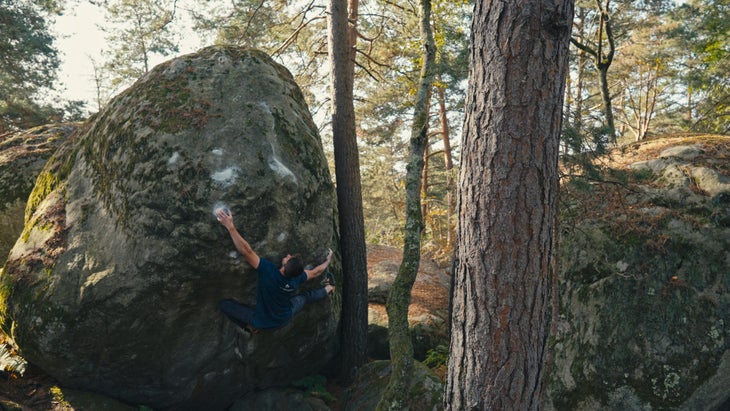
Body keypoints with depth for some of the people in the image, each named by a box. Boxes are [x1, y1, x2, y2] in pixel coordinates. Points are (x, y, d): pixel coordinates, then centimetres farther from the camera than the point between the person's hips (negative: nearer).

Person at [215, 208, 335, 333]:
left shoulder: (269, 271, -39)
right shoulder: (297, 278, -24)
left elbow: (246, 251, -48)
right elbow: (315, 272, -3)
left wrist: (230, 226, -50)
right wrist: (328, 260, 17)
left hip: (262, 321, -4)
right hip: (284, 319, 4)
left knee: (224, 304, -3)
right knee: (306, 296, 27)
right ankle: (329, 289, 52)